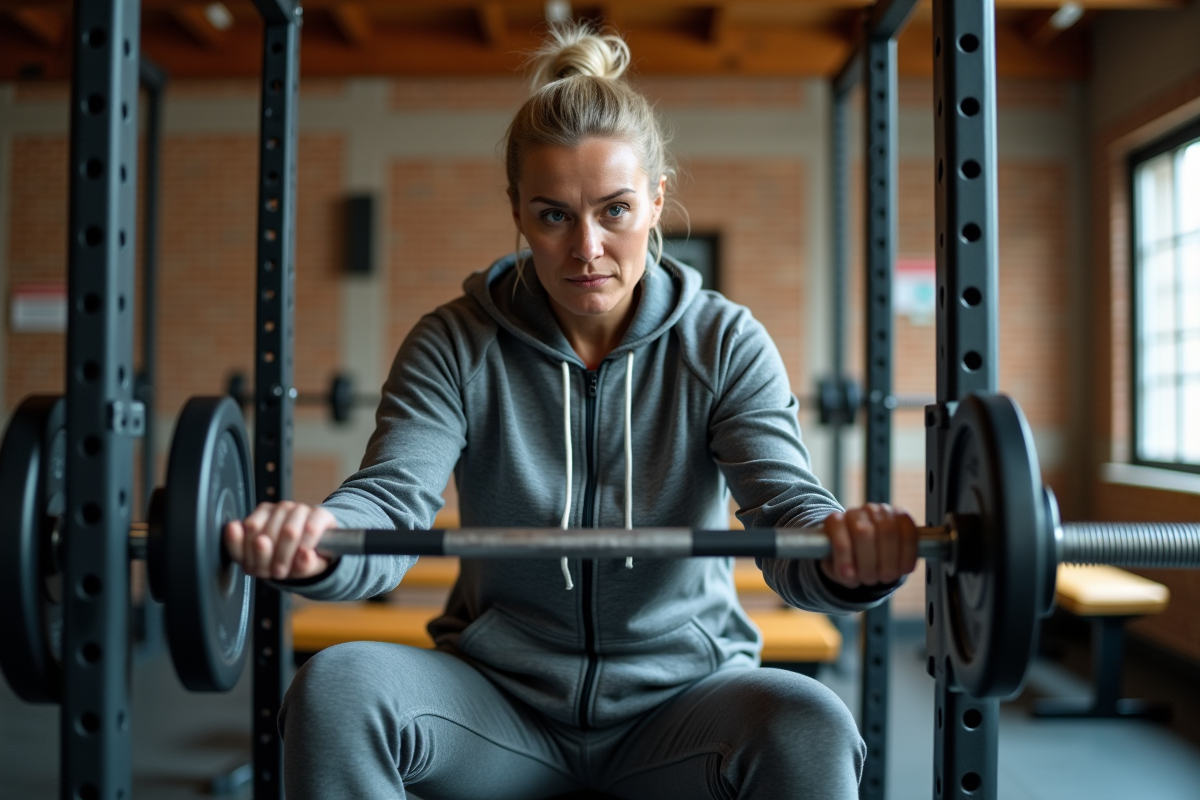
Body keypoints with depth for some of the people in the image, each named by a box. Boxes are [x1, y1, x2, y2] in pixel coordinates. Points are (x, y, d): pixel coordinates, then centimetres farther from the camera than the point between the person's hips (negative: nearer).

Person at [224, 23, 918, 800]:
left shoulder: (725, 343, -4)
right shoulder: (455, 345, -3)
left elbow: (786, 503, -16)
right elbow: (393, 502, -16)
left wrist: (845, 553, -41)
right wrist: (315, 540, -41)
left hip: (680, 689, 0)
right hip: (502, 692, 1)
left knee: (810, 727, -33)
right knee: (336, 684, -29)